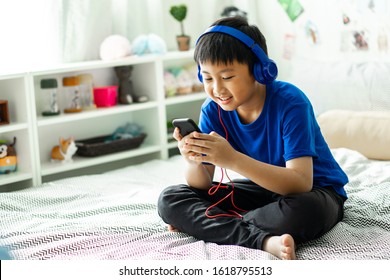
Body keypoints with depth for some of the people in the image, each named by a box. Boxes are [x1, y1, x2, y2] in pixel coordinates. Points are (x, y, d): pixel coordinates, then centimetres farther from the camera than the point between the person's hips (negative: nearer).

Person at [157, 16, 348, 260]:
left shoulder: (290, 103, -25)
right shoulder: (213, 111, -9)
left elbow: (301, 183, -35)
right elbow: (202, 185, -9)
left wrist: (233, 159, -44)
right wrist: (193, 160, -33)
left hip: (314, 191, -5)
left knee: (301, 210, -42)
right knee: (170, 200, -10)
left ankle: (209, 226, -18)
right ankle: (264, 241, -28)